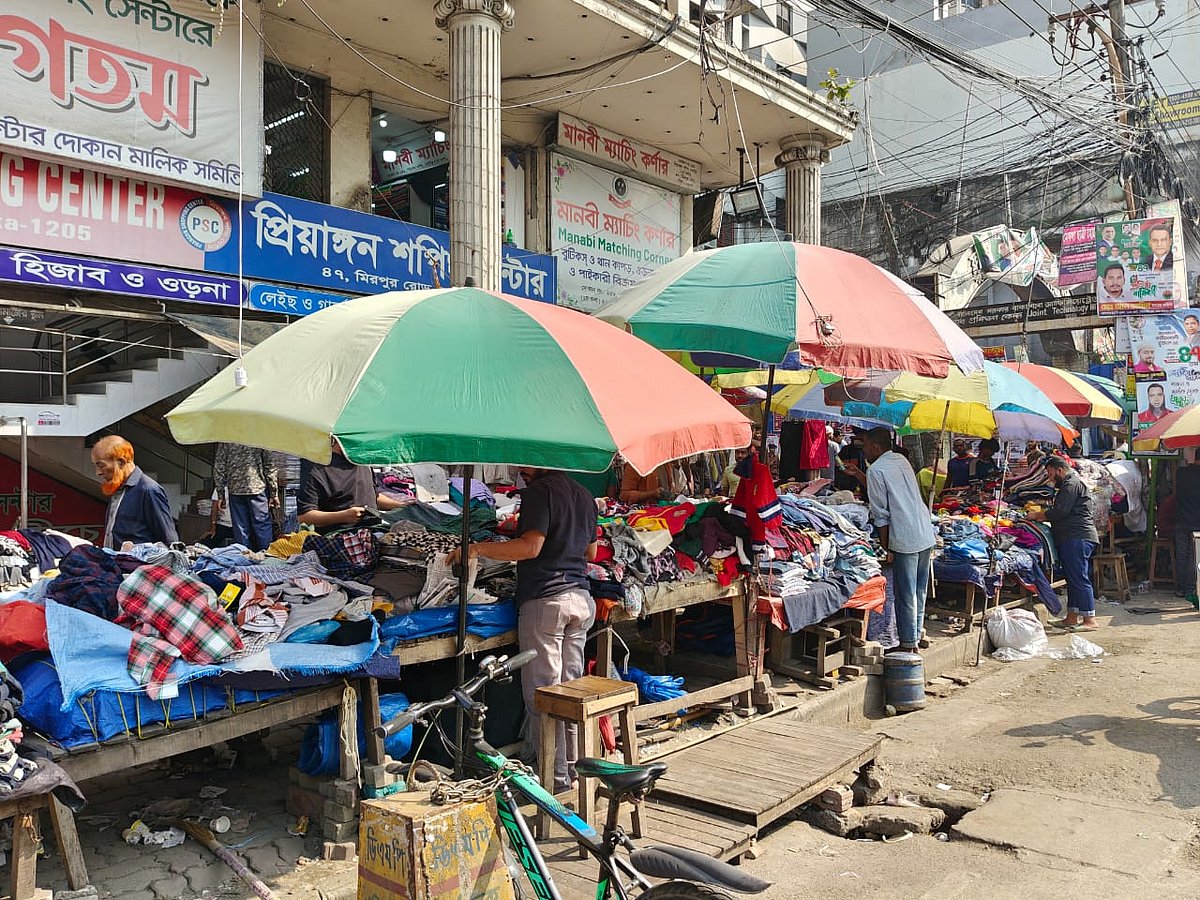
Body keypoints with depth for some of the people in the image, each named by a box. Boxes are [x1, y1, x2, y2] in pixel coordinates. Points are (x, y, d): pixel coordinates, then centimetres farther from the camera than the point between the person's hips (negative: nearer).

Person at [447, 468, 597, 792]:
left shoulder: (539, 491, -9)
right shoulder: (584, 495, 15)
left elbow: (531, 546, -20)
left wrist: (476, 549, -16)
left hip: (545, 599, -8)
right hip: (581, 598, 8)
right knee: (571, 687, 15)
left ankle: (556, 777, 4)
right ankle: (572, 765, 23)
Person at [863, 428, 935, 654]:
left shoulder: (875, 470, -9)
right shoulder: (901, 460, 14)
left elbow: (881, 515, -11)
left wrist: (886, 548, -6)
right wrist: (860, 475, 34)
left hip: (905, 541, -8)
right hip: (926, 534, 8)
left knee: (905, 596, 1)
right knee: (919, 592, 16)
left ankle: (908, 646, 9)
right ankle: (916, 637, 26)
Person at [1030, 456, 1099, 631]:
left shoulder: (1072, 484, -10)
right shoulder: (1070, 484, 25)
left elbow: (1060, 512, -17)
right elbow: (1064, 513, 24)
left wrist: (1039, 516, -4)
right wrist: (1044, 517, 12)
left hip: (1077, 539, -11)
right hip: (1075, 539, 11)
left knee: (1079, 579, -11)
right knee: (1073, 578, 13)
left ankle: (1089, 620, -11)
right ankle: (1072, 617, 18)